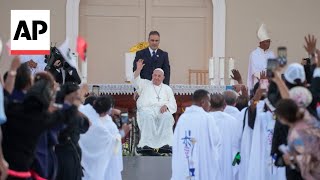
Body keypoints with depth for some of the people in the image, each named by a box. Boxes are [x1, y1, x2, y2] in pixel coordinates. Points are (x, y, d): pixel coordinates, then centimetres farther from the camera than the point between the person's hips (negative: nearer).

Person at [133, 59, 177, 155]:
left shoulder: (167, 89, 29)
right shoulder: (145, 84, 26)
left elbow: (173, 104, 18)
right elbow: (136, 81, 5)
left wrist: (166, 106, -6)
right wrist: (138, 70, -12)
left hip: (162, 110, 1)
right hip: (147, 108, -1)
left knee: (167, 117, -35)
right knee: (148, 116, -38)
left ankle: (165, 144, -43)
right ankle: (148, 144, -44)